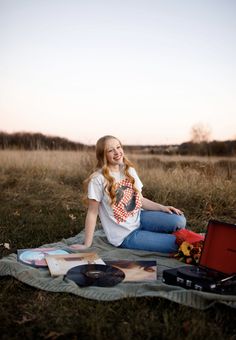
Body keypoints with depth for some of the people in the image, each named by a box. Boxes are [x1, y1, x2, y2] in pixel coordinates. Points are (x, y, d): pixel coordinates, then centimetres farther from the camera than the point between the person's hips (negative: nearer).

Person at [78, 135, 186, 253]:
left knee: (179, 221, -12)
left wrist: (162, 207, -5)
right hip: (125, 235, -6)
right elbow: (92, 212, -14)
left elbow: (139, 199, 9)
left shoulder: (130, 170, 3)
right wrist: (87, 245, -12)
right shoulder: (98, 179, -18)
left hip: (139, 218, 6)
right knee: (176, 243, -15)